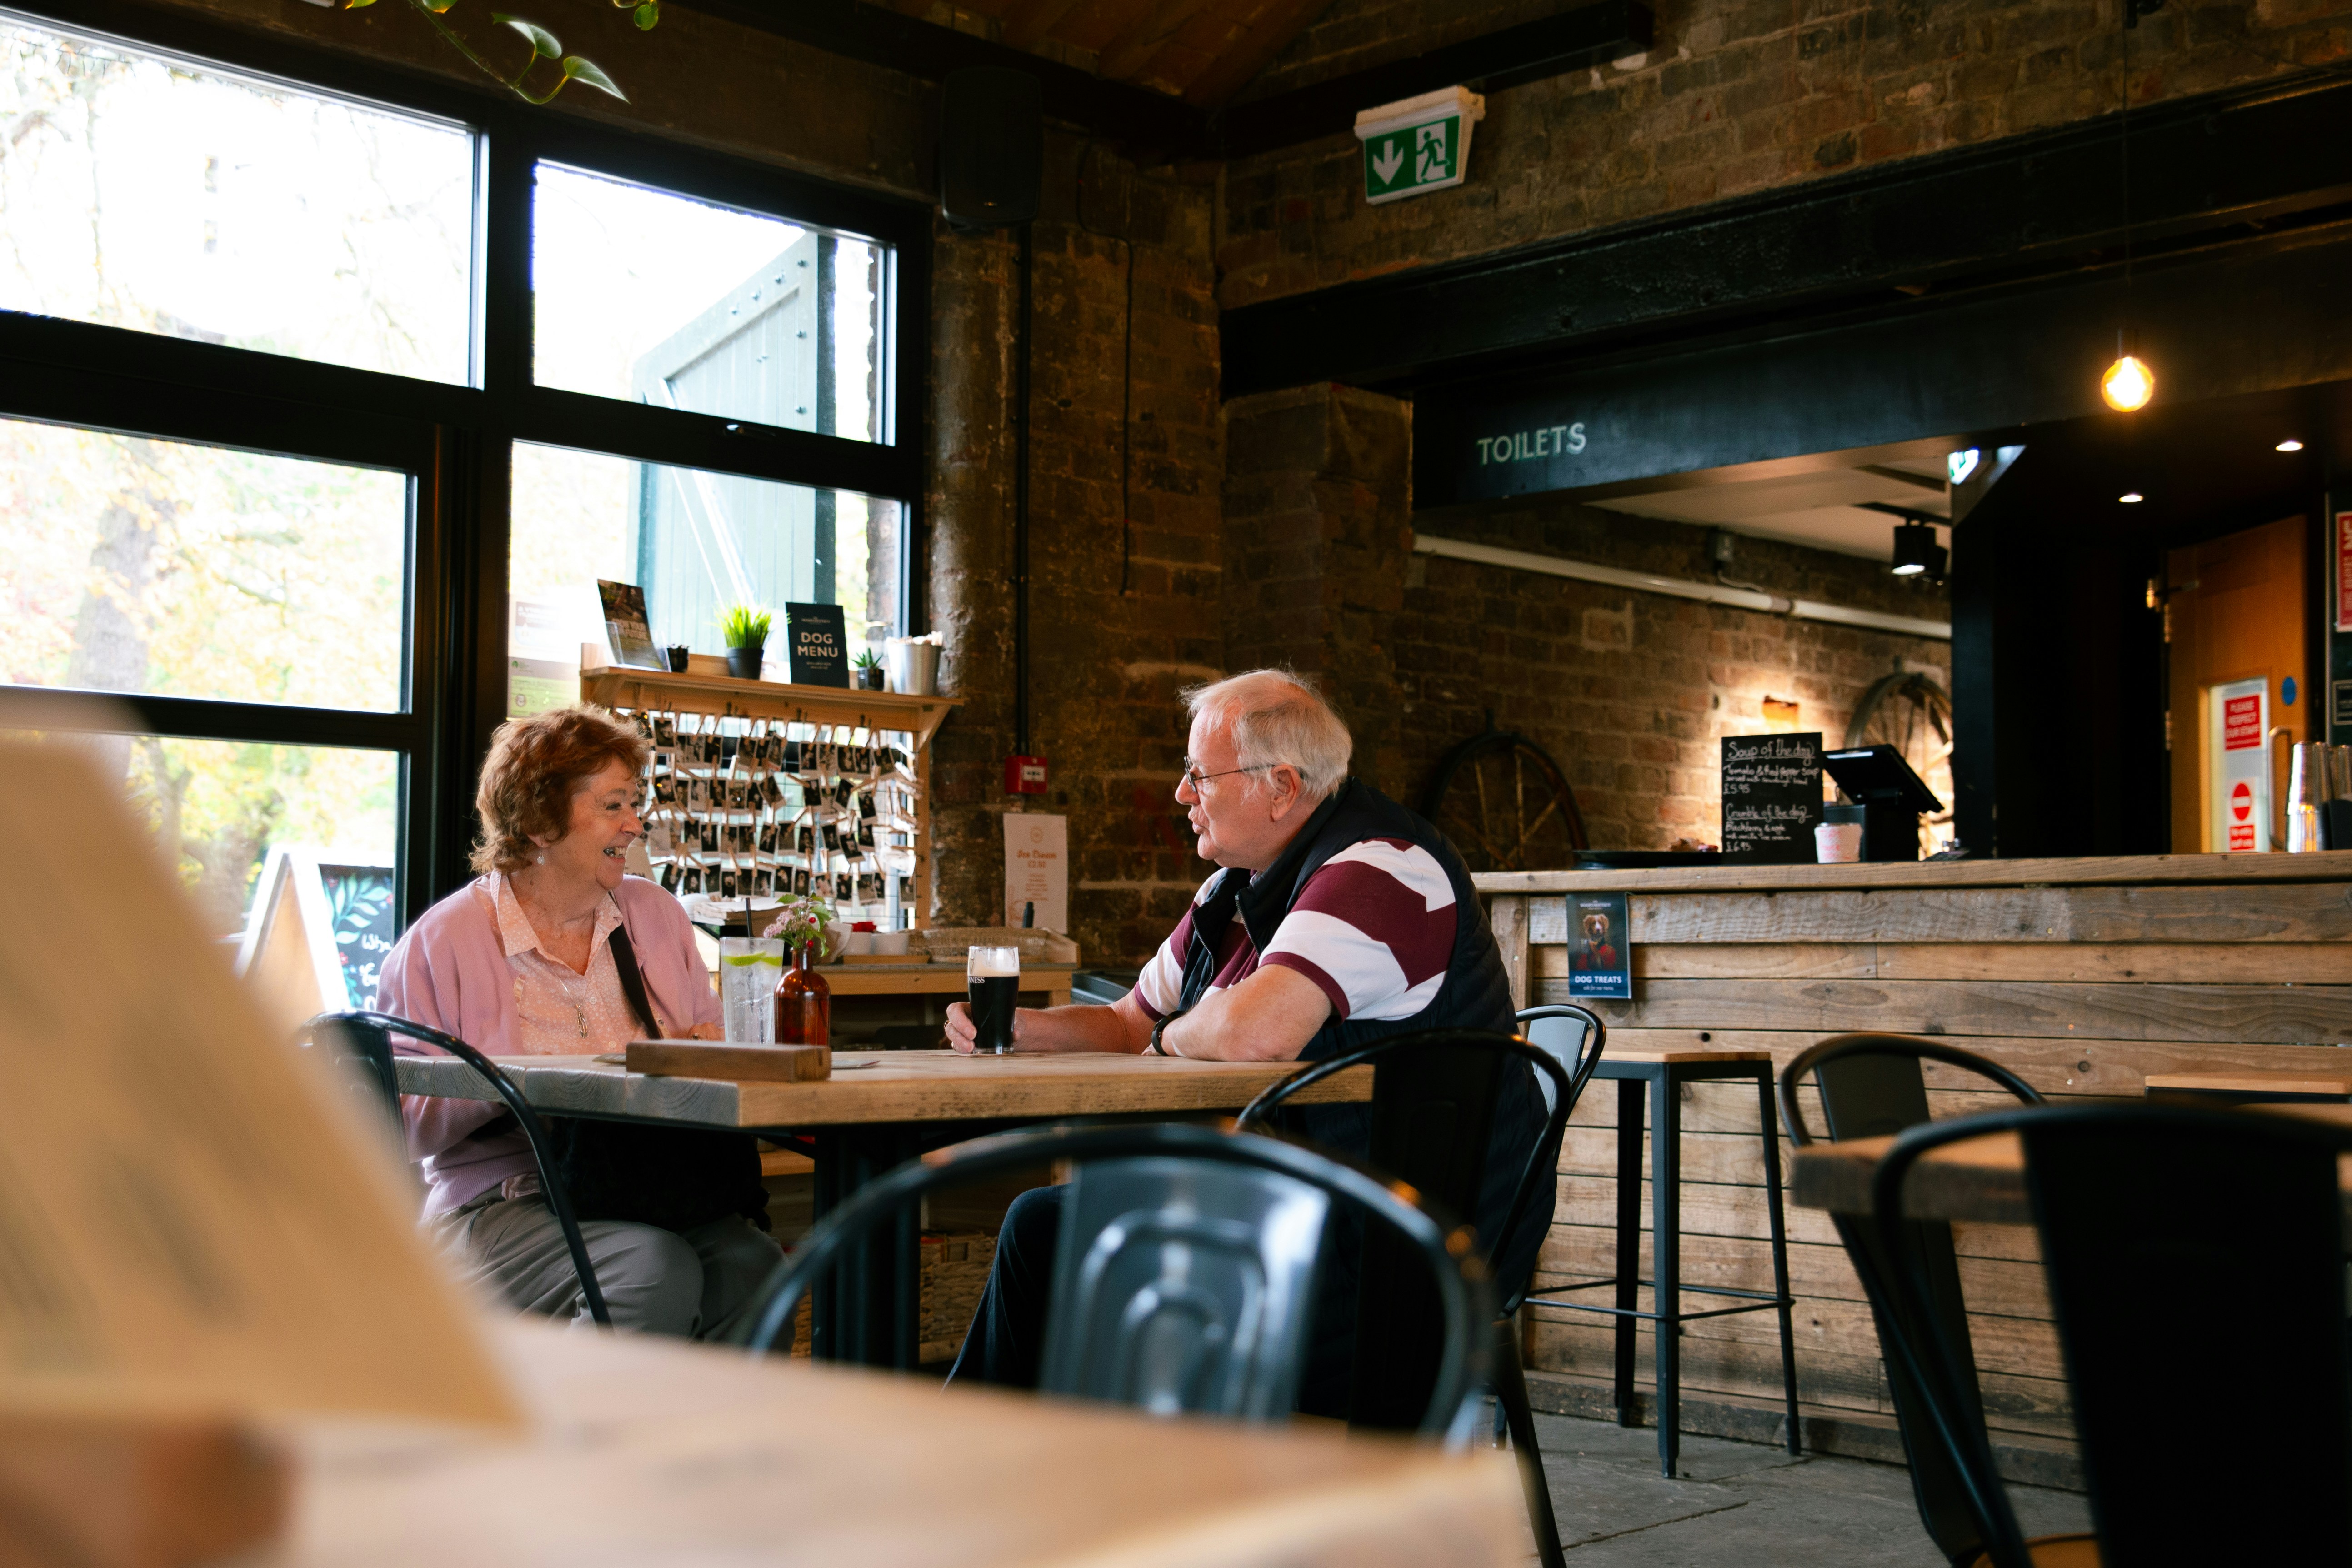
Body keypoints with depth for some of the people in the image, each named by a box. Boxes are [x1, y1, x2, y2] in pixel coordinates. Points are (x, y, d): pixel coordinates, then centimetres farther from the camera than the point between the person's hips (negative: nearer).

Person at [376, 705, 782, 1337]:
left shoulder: (655, 914, 17)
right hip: (500, 1207, -4)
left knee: (749, 1261, -28)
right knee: (660, 1272, -33)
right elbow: (402, 1121, -3)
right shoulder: (443, 942, 1)